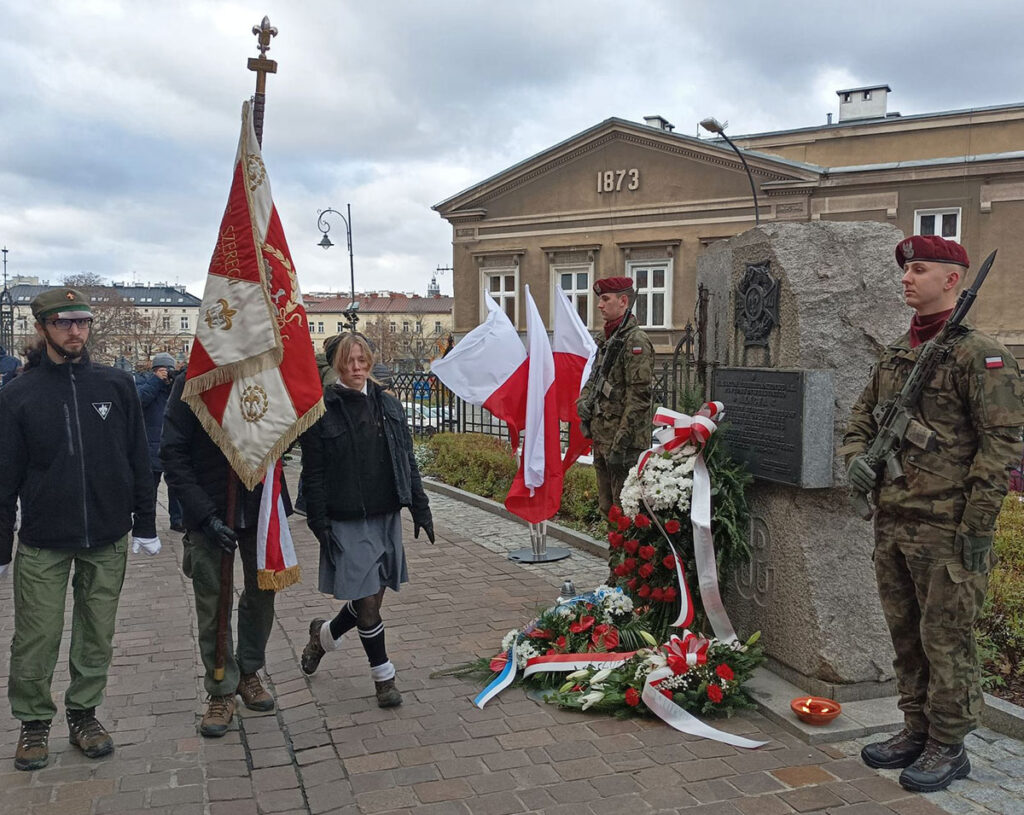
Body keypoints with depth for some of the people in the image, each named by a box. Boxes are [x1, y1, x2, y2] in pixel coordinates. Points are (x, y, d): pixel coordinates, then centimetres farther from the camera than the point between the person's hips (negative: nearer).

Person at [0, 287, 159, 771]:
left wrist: (145, 525, 4)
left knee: (97, 635, 11)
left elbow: (138, 460, 5)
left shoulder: (117, 386, 1)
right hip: (42, 544, -1)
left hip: (108, 538, 1)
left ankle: (83, 713, 28)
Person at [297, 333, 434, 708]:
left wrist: (420, 509, 7)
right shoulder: (322, 410, -7)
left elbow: (407, 462, 11)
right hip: (347, 522, -5)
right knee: (368, 602, -2)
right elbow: (313, 474, -7)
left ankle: (324, 634, 39)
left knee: (371, 599, 11)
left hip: (386, 517, 5)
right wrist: (320, 523, -12)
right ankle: (384, 676, 16)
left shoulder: (388, 406, 7)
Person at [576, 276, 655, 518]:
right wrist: (583, 400, 3)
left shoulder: (636, 341, -13)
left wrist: (621, 442, -21)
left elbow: (639, 397, -19)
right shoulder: (603, 339, 15)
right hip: (601, 437, 9)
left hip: (625, 443, -9)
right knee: (607, 508, 17)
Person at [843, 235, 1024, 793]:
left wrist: (978, 525, -17)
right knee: (905, 634, 16)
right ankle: (916, 730, 30)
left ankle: (948, 747, 17)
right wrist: (855, 456, 1)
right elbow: (862, 418, 22)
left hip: (946, 528, -7)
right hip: (891, 521, 8)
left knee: (946, 639, 3)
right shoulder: (894, 355, 13)